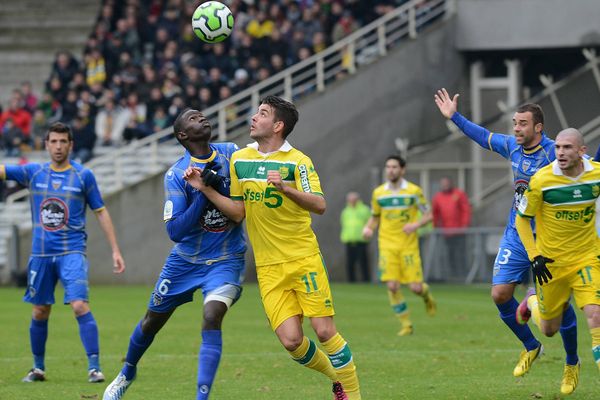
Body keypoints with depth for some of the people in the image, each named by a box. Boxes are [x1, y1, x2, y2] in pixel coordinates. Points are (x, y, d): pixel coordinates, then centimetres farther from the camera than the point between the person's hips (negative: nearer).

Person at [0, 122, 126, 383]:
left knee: (80, 306, -18)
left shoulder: (83, 175, 1)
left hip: (72, 252, -3)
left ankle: (94, 367, -17)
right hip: (41, 253, 3)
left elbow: (101, 213, 5)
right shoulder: (33, 173, 6)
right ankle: (38, 368, 27)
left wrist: (115, 250, 1)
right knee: (40, 312, 10)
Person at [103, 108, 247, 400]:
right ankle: (127, 373, 44)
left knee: (211, 319, -24)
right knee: (152, 321, 14)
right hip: (185, 260, 0)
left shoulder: (231, 154, -6)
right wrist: (203, 193, -30)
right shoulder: (176, 175, -15)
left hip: (225, 260, 0)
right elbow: (175, 230, -21)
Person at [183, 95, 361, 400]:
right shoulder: (239, 160, 10)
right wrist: (205, 189, 3)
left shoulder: (297, 161, -5)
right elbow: (237, 212, 13)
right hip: (268, 269, 3)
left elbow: (319, 205, -16)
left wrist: (285, 189, -31)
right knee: (291, 341, -8)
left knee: (325, 331, -10)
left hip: (304, 260, -3)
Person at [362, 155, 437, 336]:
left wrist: (416, 225, -16)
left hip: (408, 245, -2)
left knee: (415, 287, -7)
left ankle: (426, 293, 32)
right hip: (387, 245, 2)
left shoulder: (414, 191, -2)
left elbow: (428, 215, 4)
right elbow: (375, 217, 18)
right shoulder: (378, 193, 6)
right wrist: (368, 228, -4)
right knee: (392, 286, -11)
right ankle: (406, 324, 3)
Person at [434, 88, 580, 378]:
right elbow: (484, 137, 21)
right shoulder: (512, 146, 3)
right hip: (516, 236, 6)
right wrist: (454, 117, 23)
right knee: (500, 294, -3)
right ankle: (531, 347, 20)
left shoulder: (553, 153, -16)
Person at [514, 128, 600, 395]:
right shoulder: (541, 181, -16)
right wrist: (534, 257, -13)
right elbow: (522, 219, -4)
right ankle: (532, 303, 47)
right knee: (549, 329, 13)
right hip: (551, 263, -1)